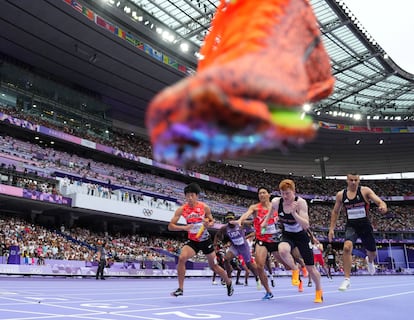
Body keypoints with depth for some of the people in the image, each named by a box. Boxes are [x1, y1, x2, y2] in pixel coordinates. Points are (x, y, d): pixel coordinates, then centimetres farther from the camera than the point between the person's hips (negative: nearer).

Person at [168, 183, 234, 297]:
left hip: (205, 240, 0)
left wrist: (208, 224, -21)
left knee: (214, 266, 10)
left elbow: (212, 221, 3)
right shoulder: (182, 209, -11)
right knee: (182, 258, -25)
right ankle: (180, 289, -13)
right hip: (192, 241, 1)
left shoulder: (205, 207, -11)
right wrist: (184, 227, -28)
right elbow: (170, 226, -12)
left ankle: (229, 283, 38)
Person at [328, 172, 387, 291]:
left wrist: (383, 206, -44)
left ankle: (369, 261, 58)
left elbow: (380, 202, -19)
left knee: (372, 253, 16)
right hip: (351, 226, 0)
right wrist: (331, 229, 6)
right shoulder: (340, 195, -1)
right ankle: (347, 279, -18)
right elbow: (335, 212, 12)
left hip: (365, 225, 0)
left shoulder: (365, 191, -8)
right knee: (347, 247, -27)